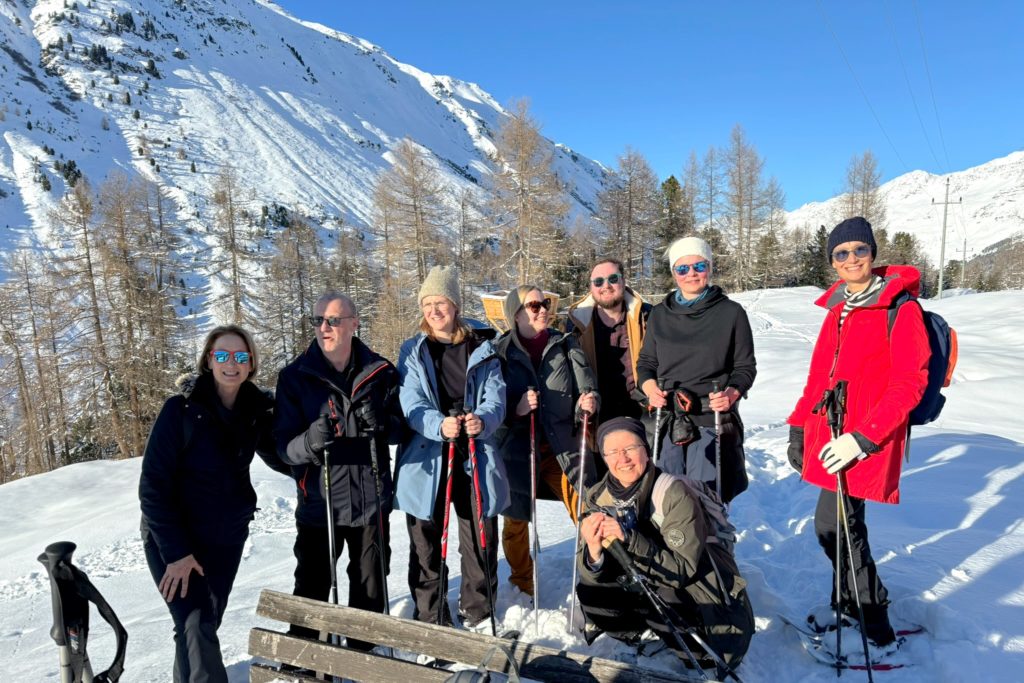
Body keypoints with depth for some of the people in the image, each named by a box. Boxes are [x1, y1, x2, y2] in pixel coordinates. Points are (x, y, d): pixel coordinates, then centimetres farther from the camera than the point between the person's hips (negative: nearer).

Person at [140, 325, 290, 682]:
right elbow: (153, 484, -17)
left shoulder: (256, 410, -5)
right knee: (196, 626, -12)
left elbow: (282, 459, 4)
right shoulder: (181, 409, -18)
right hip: (174, 539, -4)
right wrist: (175, 551, -19)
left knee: (206, 623, 15)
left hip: (227, 538, 5)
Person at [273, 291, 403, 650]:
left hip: (371, 499, 2)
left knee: (371, 589, 17)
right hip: (318, 502, -2)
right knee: (311, 592, 7)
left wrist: (381, 423, -18)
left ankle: (364, 654, 38)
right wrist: (311, 441, -30)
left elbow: (400, 430, 5)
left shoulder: (380, 372, -1)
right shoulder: (295, 375, -5)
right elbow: (284, 445, -8)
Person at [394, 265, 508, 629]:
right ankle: (431, 618, 26)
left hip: (475, 458, 1)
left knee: (481, 540, 8)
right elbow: (411, 403, -9)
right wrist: (439, 425, -29)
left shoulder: (481, 348, 5)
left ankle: (478, 614, 29)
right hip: (426, 460, 0)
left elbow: (496, 396, -3)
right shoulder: (413, 350, 3)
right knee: (426, 542, 9)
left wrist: (482, 420, -26)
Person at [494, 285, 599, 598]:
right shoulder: (500, 352, -4)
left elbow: (586, 384, -1)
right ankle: (522, 582, 37)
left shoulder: (565, 345, 3)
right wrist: (516, 409, -21)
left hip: (560, 447, 1)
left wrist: (589, 401, -23)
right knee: (515, 519, 12)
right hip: (516, 449, -1)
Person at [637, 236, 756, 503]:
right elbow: (645, 362, 17)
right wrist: (650, 387, -4)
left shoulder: (731, 313, 4)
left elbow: (746, 367, 7)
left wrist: (732, 393, -13)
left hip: (714, 420, -2)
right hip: (666, 420, 3)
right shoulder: (660, 314, 12)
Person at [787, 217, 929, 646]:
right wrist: (798, 426, 13)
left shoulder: (900, 309, -10)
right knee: (844, 522, 16)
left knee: (830, 525, -5)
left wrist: (861, 438, -21)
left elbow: (909, 385, -15)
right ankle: (854, 606, 34)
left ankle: (869, 611, 18)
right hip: (828, 432, 7)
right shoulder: (838, 310, 11)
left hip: (864, 443, -7)